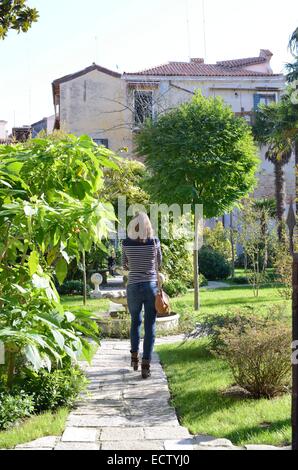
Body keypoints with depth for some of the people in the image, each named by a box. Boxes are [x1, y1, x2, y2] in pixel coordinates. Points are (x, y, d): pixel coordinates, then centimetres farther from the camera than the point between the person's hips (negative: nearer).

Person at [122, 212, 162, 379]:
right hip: (151, 286, -1)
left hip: (133, 287, 1)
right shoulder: (155, 242, -6)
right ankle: (146, 365, -1)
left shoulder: (127, 243, -5)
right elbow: (159, 265, 7)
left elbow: (125, 265, 9)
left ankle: (135, 357, 30)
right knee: (150, 326, 3)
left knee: (135, 321, 21)